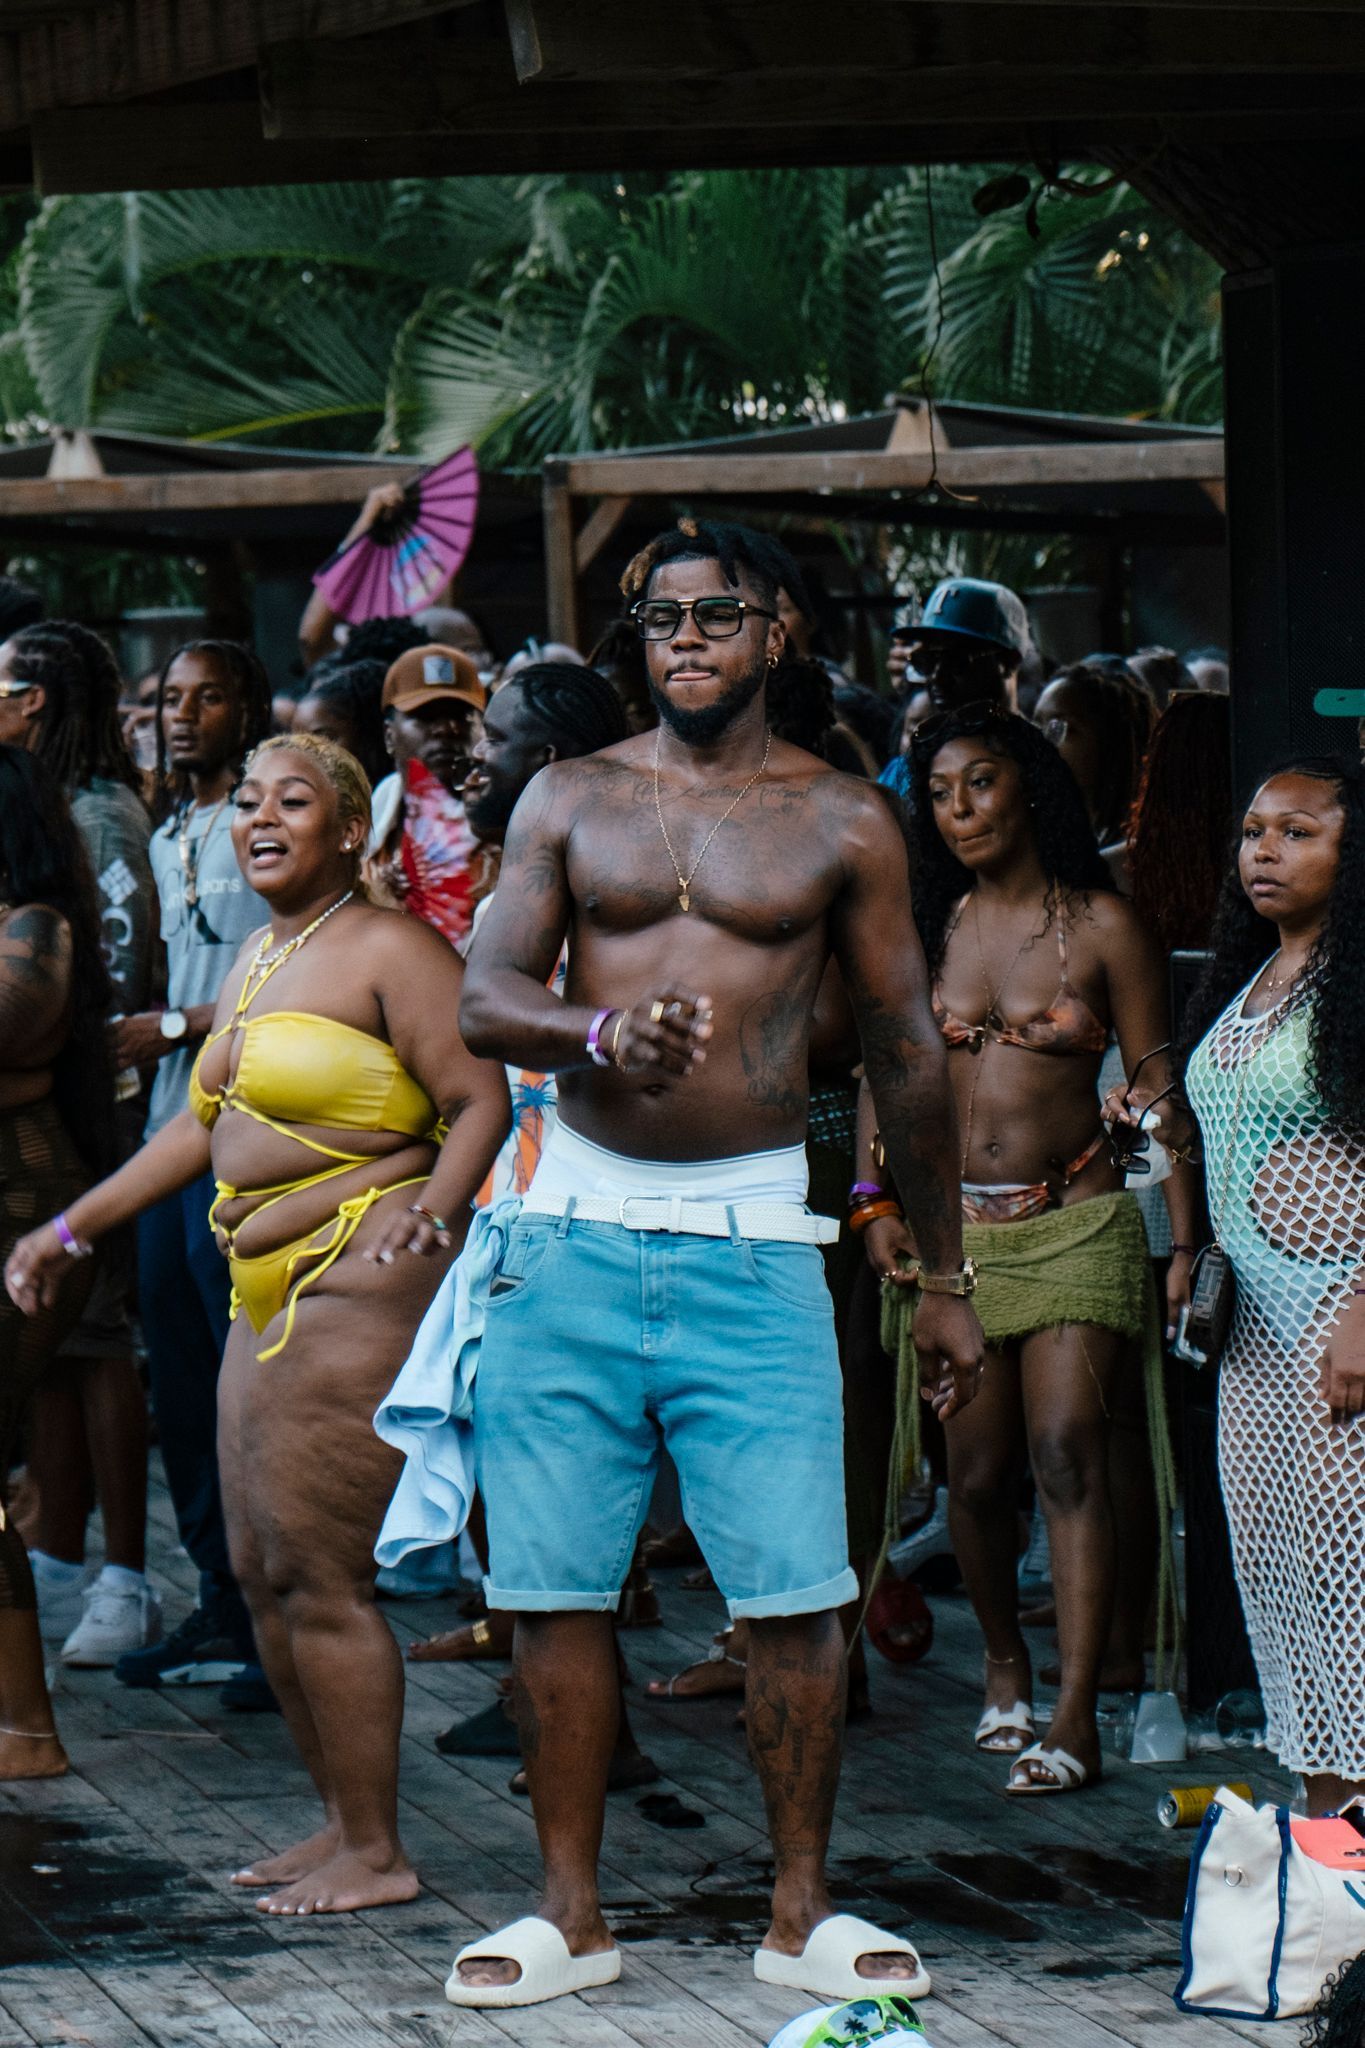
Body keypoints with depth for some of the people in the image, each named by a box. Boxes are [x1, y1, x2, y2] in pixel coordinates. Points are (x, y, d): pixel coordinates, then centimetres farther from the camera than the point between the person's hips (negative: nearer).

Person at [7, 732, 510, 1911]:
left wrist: (438, 1207, -33)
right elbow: (205, 1123, 26)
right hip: (271, 1290, 10)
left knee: (319, 1573, -9)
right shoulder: (257, 960, 18)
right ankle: (341, 1824, 19)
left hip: (359, 1283, -10)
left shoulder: (388, 951, -9)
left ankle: (376, 1854, -1)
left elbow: (482, 1103, -15)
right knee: (261, 1571, 10)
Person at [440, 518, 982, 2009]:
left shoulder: (841, 821, 6)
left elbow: (904, 1054, 11)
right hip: (576, 1230, 2)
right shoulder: (571, 800, 10)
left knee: (793, 1593, -5)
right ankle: (570, 1914, 13)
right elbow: (483, 997, 0)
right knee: (552, 1587, 3)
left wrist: (944, 1280, 12)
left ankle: (801, 1914, 7)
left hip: (753, 1236, -1)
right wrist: (606, 1031, -23)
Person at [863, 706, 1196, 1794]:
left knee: (1066, 1451, -14)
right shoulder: (926, 928, 7)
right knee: (976, 1473, 3)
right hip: (955, 1226, 3)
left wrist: (1185, 1242, -5)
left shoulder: (1103, 924, 0)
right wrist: (877, 1198, 2)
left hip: (1077, 1223, -3)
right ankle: (1005, 1659, 29)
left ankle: (1076, 1714, -14)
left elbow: (1158, 1091, 0)